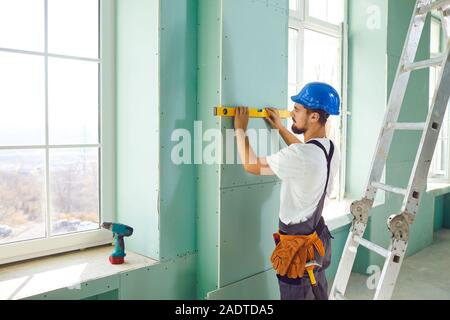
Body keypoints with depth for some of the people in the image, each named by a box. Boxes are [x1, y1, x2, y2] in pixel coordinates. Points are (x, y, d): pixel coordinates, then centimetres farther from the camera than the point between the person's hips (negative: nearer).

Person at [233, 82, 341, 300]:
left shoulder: (300, 156, -28)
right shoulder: (330, 150, 0)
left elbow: (252, 166, -17)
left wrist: (240, 129, -5)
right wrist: (280, 128, 24)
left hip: (298, 246, -9)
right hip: (318, 239, 9)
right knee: (319, 296, 21)